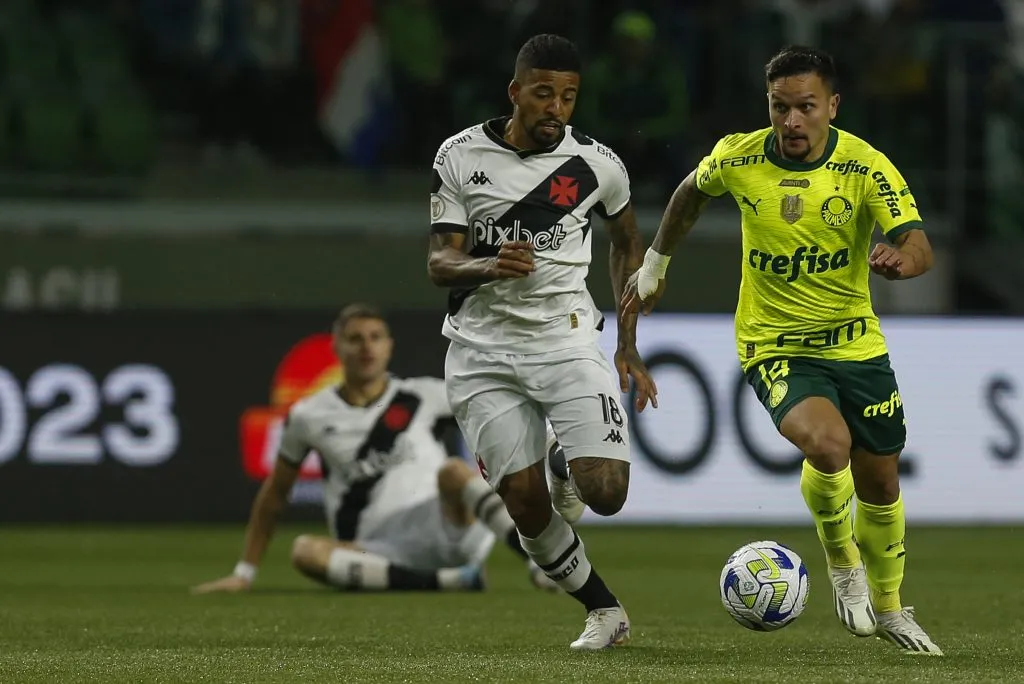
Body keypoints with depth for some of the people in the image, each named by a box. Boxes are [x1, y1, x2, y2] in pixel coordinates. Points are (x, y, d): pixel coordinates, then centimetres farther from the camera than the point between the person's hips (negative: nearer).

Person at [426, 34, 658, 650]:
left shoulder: (597, 165, -1)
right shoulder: (461, 156, -3)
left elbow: (628, 243, 17)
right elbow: (440, 264, -3)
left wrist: (630, 349, 14)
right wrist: (489, 265, -27)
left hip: (564, 338, 0)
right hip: (482, 346, 0)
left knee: (606, 492, -17)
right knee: (525, 503, -6)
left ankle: (562, 462, 19)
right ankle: (605, 611, 15)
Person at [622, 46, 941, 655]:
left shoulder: (867, 167, -15)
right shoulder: (738, 158, -10)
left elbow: (919, 246, -24)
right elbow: (692, 193, 13)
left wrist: (902, 259, -48)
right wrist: (656, 263, 22)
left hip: (857, 342, 2)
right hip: (774, 346, -2)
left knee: (880, 482, 11)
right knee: (827, 444, -29)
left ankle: (888, 607, 38)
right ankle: (843, 565, 1)